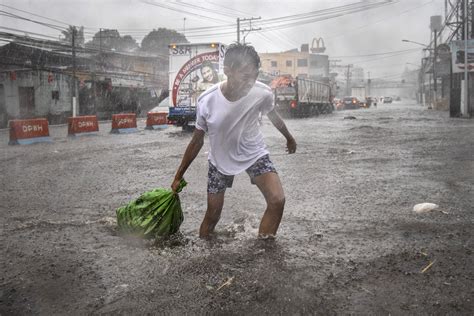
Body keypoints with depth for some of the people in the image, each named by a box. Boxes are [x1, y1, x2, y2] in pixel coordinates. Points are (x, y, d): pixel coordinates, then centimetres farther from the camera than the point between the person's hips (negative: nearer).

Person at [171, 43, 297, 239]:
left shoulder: (263, 93, -25)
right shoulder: (207, 101, -26)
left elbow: (273, 116, 1)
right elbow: (197, 141, -9)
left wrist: (289, 138, 19)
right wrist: (178, 177, -2)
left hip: (255, 154, 1)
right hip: (220, 159, 0)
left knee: (277, 200, -20)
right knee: (212, 215, 6)